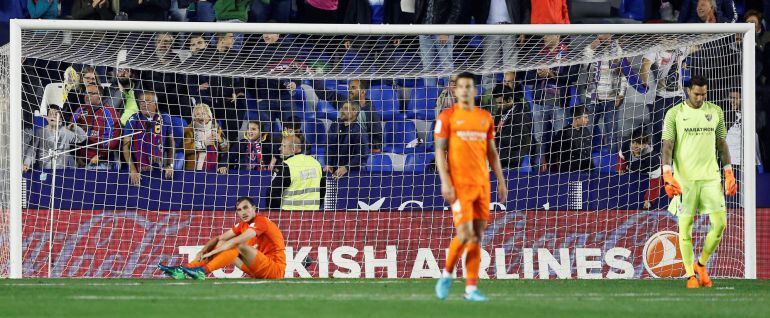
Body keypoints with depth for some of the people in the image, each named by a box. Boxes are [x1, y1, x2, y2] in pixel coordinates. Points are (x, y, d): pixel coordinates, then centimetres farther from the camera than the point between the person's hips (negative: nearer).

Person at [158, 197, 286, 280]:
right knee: (222, 245, 3)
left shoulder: (260, 221, -15)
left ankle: (203, 271, -36)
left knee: (239, 246, -27)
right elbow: (220, 238, 9)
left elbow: (236, 241, -26)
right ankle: (184, 269, -8)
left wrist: (211, 252, -26)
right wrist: (202, 251, -9)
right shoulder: (243, 225, 11)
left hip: (275, 269, -8)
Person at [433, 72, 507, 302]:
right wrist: (445, 181, -13)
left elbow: (492, 153, 18)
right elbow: (440, 151, -3)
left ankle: (471, 288, 6)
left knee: (477, 236, 3)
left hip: (482, 184, 5)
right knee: (465, 233, -14)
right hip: (459, 185, -5)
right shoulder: (447, 117, 0)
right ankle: (447, 274, 9)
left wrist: (501, 181, 14)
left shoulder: (485, 118, 13)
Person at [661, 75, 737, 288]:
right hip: (684, 178, -3)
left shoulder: (715, 111, 10)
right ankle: (690, 274, 6)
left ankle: (701, 264, 15)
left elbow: (722, 144, 16)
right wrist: (668, 175, -16)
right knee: (685, 225, -2)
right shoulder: (675, 114, 0)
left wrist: (729, 173, 10)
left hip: (711, 176, 3)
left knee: (720, 222, -5)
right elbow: (668, 146, -4)